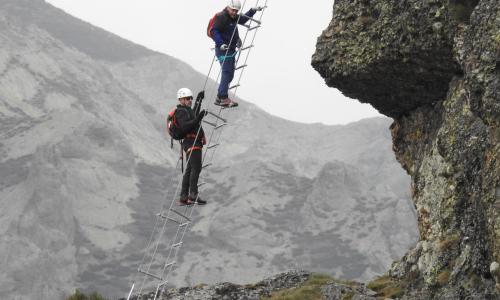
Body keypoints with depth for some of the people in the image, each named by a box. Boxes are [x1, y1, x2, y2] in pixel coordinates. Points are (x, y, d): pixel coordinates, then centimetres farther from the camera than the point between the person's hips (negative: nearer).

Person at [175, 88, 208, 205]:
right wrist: (198, 119, -32)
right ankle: (193, 195, -26)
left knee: (189, 170, 9)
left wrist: (199, 100, 46)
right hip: (192, 143, -11)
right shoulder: (181, 111, -9)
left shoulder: (187, 110, 23)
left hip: (194, 144, 11)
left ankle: (183, 198, 10)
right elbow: (184, 127, -24)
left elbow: (193, 118, 46)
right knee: (196, 167, -19)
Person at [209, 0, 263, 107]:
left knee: (229, 75, 10)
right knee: (227, 73, -16)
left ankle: (220, 97, 14)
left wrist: (253, 10, 27)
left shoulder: (233, 18, 15)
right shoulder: (222, 17, -13)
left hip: (231, 50, 10)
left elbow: (243, 19, 35)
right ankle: (224, 98, -20)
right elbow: (213, 31, -21)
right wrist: (220, 44, -31)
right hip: (224, 50, -10)